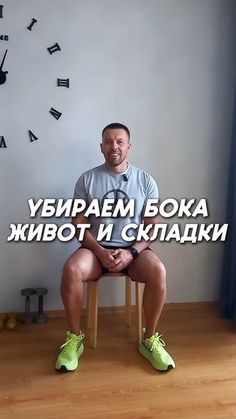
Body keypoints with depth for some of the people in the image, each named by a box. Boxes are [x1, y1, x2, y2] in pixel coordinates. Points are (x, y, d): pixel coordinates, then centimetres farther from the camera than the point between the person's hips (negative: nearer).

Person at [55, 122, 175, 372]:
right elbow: (78, 224, 0)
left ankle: (149, 340, -8)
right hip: (96, 248, 0)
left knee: (158, 272, -31)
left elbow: (153, 227, 1)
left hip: (134, 249, 0)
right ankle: (74, 339, -10)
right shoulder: (87, 179, 2)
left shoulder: (145, 181, 3)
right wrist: (100, 251, -17)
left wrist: (131, 252, -16)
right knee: (71, 270, -32)